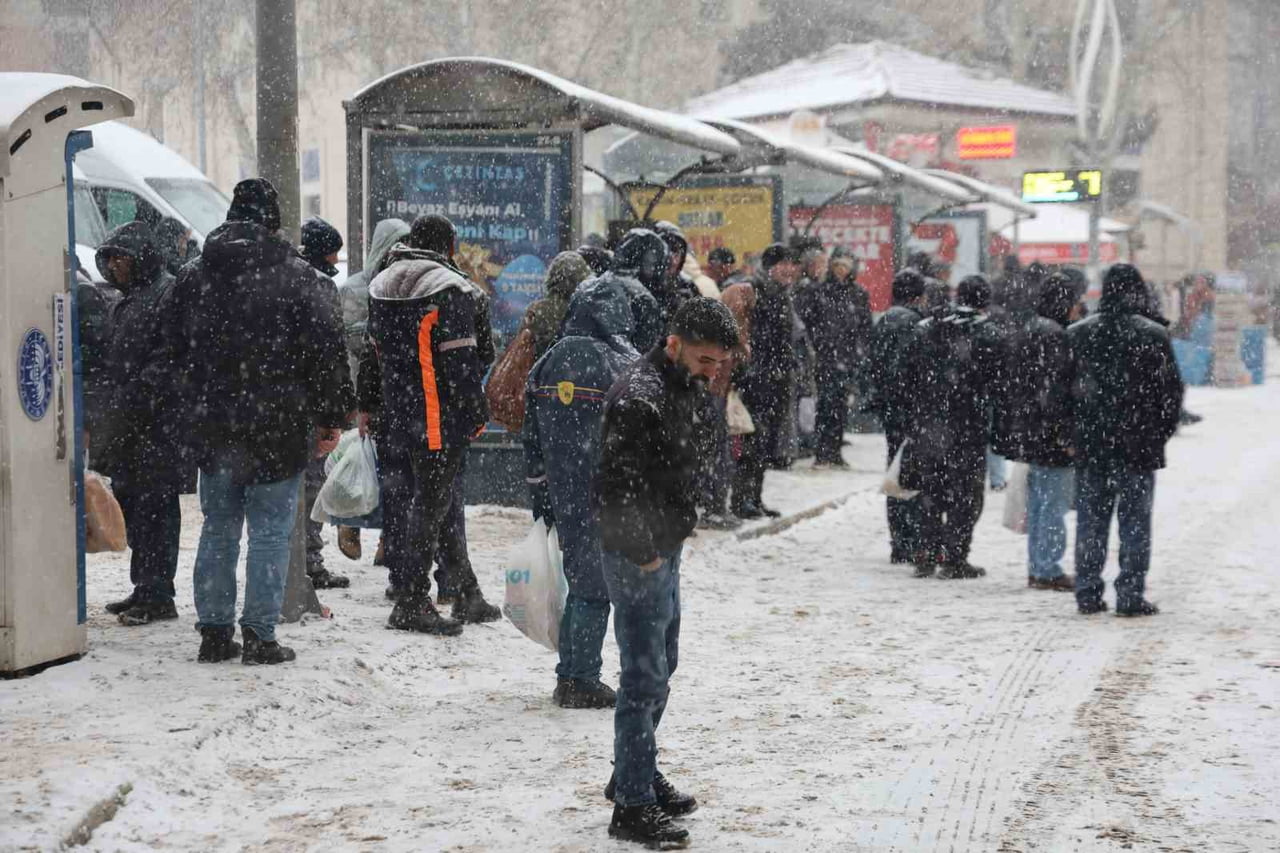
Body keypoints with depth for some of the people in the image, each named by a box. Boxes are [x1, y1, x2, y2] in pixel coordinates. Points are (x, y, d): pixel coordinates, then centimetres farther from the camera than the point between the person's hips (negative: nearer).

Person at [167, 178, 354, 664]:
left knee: (218, 530, 13)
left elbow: (175, 350, 15)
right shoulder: (294, 276, -7)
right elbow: (326, 348, -7)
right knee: (270, 532, 1)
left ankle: (214, 633, 14)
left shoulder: (193, 277, 7)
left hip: (213, 428, 4)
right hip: (277, 426, -4)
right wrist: (332, 416, 0)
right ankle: (259, 635, -1)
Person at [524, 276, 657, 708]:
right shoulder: (622, 366, -12)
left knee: (579, 581, 16)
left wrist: (541, 500, 19)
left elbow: (533, 441, 12)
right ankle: (580, 681, 2)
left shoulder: (548, 363, 7)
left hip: (562, 495, 6)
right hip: (605, 499, -6)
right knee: (596, 586, 1)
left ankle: (571, 676, 20)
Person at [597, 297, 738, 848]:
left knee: (660, 668, 20)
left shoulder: (680, 388, 10)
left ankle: (636, 776, 34)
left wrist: (676, 532, 14)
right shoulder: (640, 397, -22)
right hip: (639, 558, -10)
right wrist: (643, 551, -18)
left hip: (664, 550, 10)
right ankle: (632, 806, -1)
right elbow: (620, 485, -25)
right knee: (645, 678, -6)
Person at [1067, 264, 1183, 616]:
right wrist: (1162, 432, 8)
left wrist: (1073, 432, 12)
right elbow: (1172, 390, -4)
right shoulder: (1153, 335, -7)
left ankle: (1088, 593, 12)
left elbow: (1064, 387, 4)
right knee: (1135, 521, 3)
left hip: (1090, 444, 3)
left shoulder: (1077, 334, 2)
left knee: (1090, 520, 10)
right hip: (1139, 445, -3)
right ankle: (1130, 596, 1)